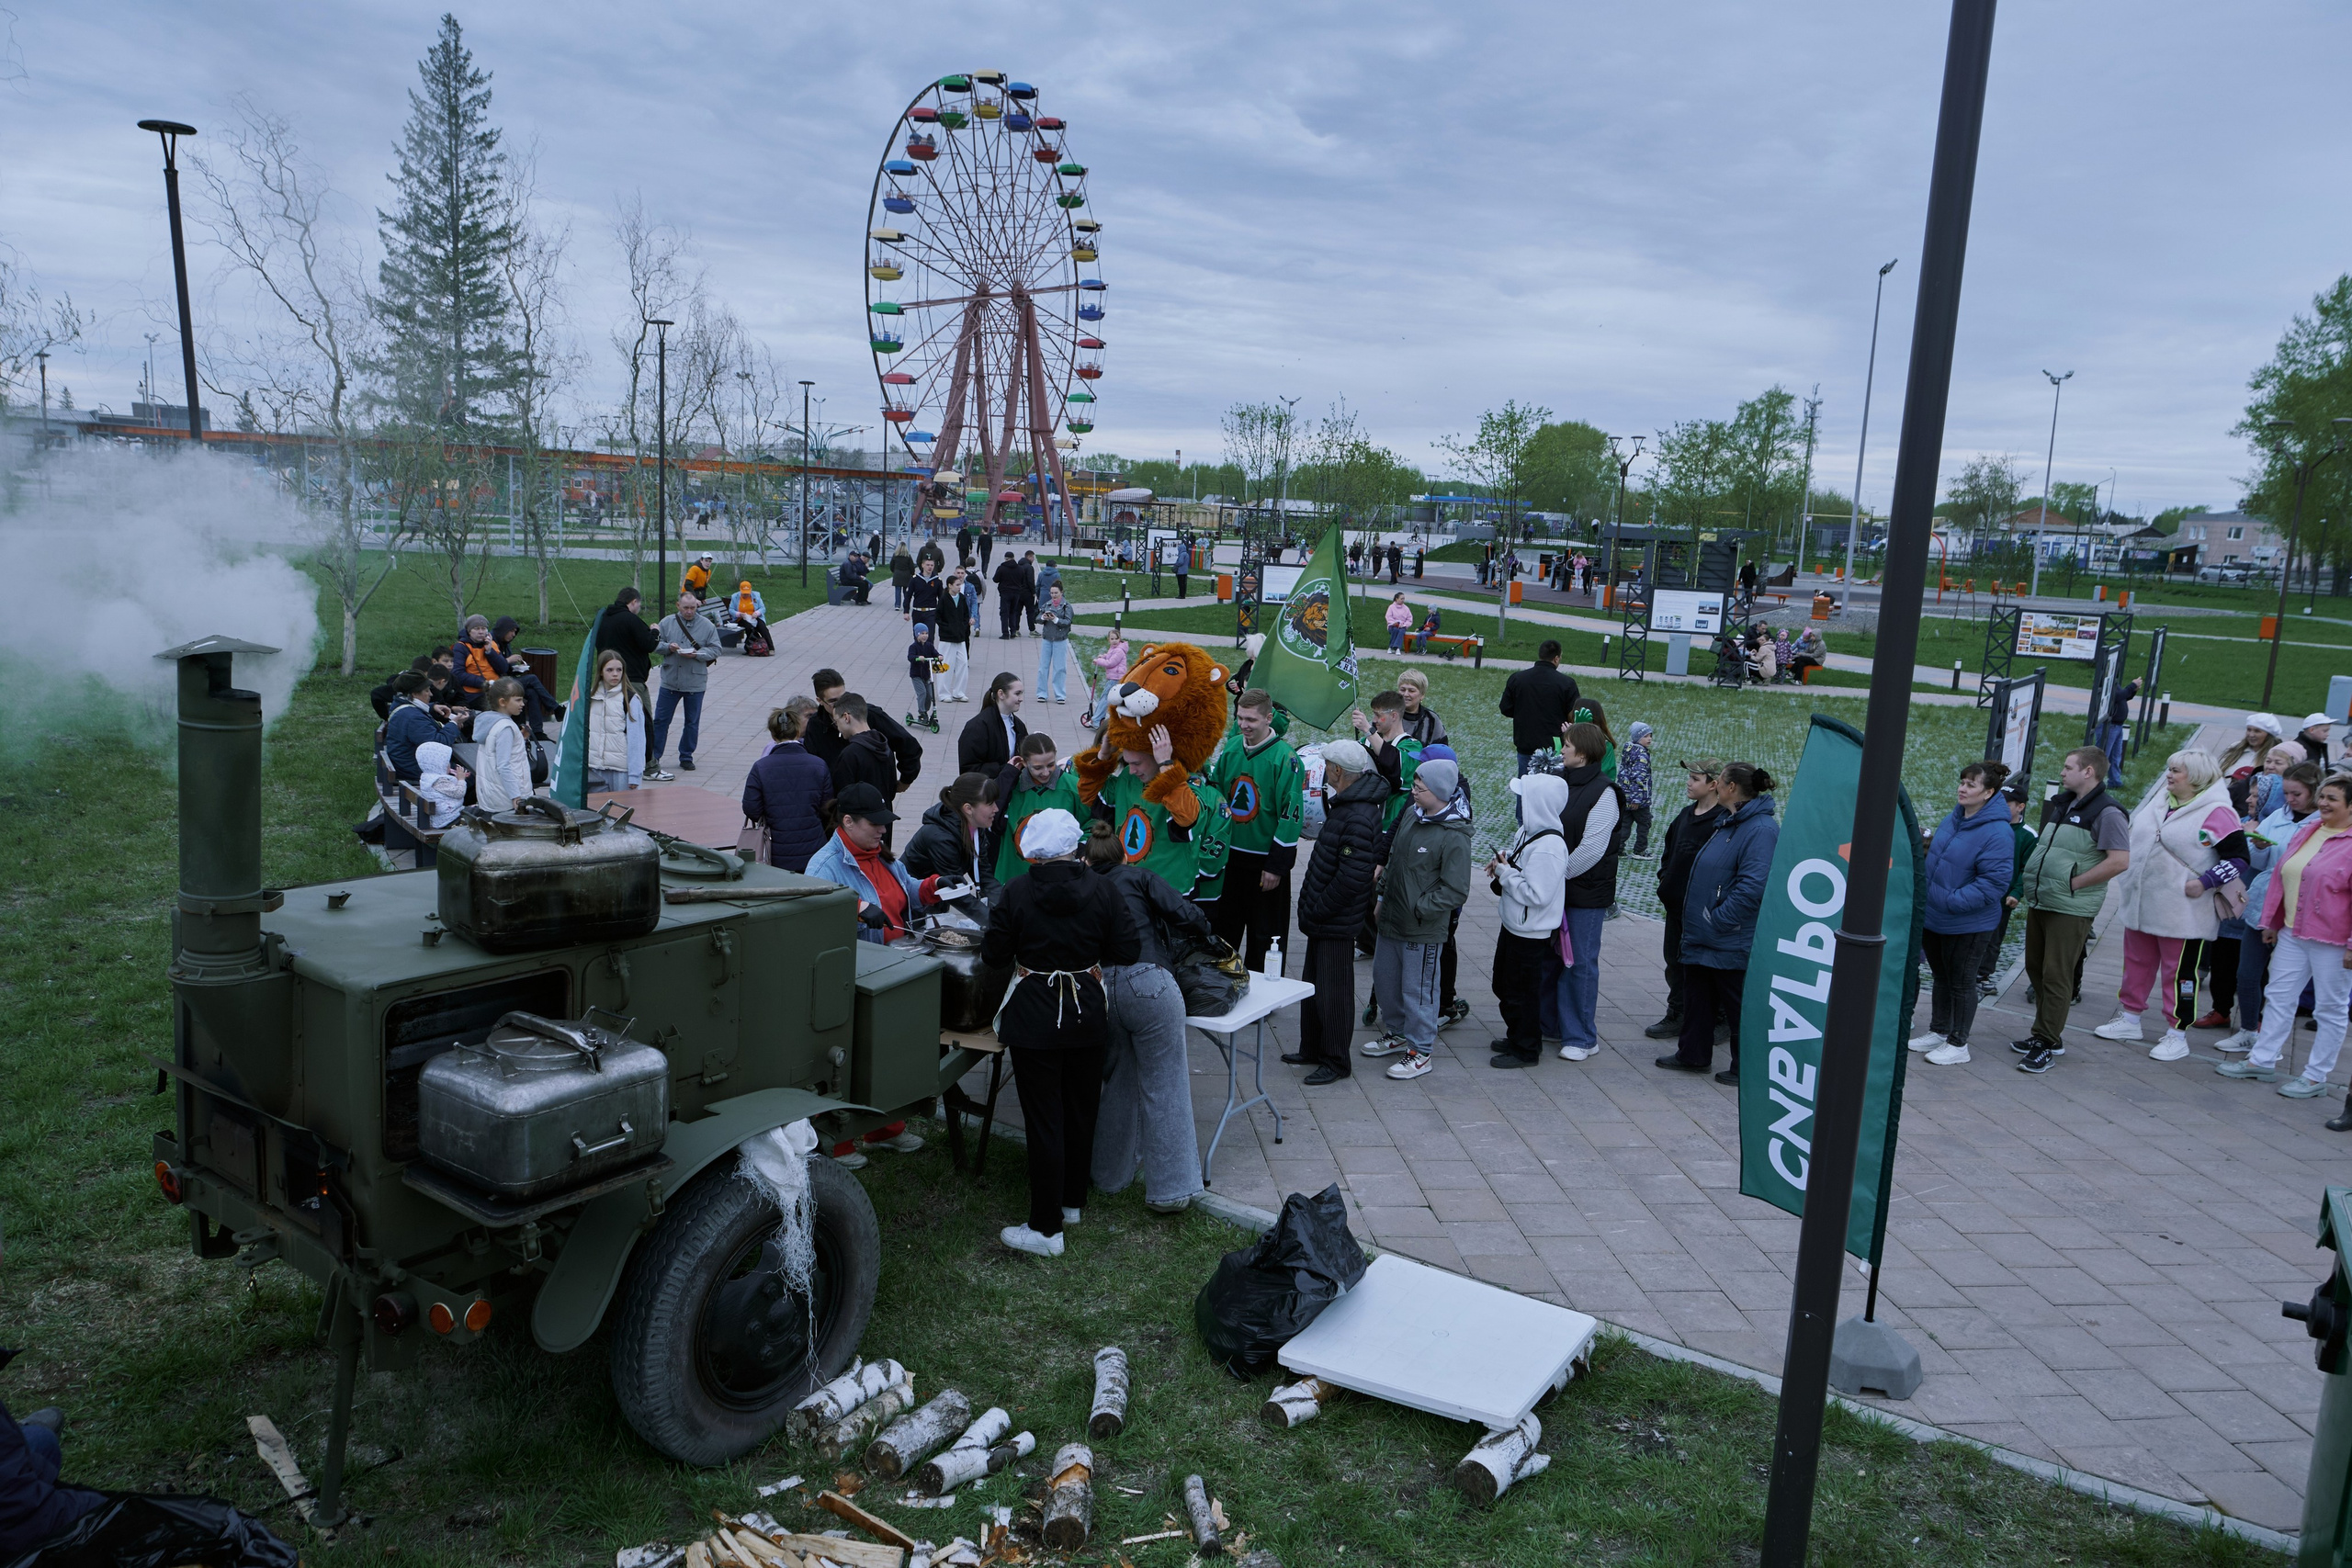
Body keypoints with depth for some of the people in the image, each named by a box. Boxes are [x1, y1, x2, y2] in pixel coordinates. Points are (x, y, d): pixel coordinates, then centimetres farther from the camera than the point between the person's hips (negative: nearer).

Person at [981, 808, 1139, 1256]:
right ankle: (1071, 1201, 34)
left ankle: (1046, 1228, 6)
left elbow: (993, 955, -5)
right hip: (1087, 1012, 3)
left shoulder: (1018, 894, -12)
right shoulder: (1101, 890, -6)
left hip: (1035, 1016, -3)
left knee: (1044, 1120, 1)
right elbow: (1128, 952, -3)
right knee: (1081, 1111, 19)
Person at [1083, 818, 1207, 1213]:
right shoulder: (1137, 877, 14)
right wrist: (1200, 934, 24)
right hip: (1147, 983, -4)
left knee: (1118, 1084, 22)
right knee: (1163, 1088, 3)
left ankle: (1110, 1174, 33)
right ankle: (1170, 1189, 5)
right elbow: (1189, 917, 3)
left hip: (1096, 989, 4)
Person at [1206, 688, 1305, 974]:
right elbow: (1214, 793, 14)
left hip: (1265, 861, -5)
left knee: (1264, 935, 6)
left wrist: (1276, 866, -15)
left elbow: (1291, 814, -15)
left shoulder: (1284, 757, -14)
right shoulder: (1230, 748, 3)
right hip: (1228, 855, 5)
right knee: (1223, 927, 16)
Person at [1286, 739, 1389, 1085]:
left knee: (1333, 991, 3)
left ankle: (1336, 1062, 16)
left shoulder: (1358, 819, -26)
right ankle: (1312, 1049, 35)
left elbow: (1351, 878, -27)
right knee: (1313, 984, 21)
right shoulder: (1345, 803, 7)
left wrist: (1318, 910, -18)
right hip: (1323, 917, 10)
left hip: (1336, 923, -10)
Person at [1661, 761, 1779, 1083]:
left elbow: (1753, 887, -29)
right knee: (1697, 997, 19)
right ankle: (1693, 1054, 31)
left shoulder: (1760, 830, -22)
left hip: (1731, 943, -10)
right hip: (1702, 936, 10)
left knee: (1737, 1005, 4)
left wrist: (1719, 919, -23)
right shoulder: (1727, 821, 12)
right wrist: (1698, 918, 17)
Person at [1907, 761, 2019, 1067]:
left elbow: (1994, 882, -24)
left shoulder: (1997, 833, -20)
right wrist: (1924, 895, 12)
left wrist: (1952, 901, -27)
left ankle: (1957, 1044, 20)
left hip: (1968, 925, -7)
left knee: (1961, 983, 6)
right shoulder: (1952, 819, 4)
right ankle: (1938, 1032, 34)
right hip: (1932, 918, 7)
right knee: (1941, 977, 20)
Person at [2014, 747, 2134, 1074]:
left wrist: (2072, 884, -18)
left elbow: (2119, 861, -21)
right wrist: (2035, 886, 10)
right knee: (2036, 970, 15)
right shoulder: (2062, 804, 14)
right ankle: (2047, 1034, 27)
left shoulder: (2106, 812, -13)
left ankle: (2046, 1043, 2)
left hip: (2070, 909, -9)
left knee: (2056, 976, -5)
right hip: (2039, 903, 9)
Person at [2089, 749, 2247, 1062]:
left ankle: (2177, 1035, 9)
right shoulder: (2159, 801, 10)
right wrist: (2129, 881, 17)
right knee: (2137, 963, 16)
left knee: (2179, 972, 0)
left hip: (2183, 913, -8)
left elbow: (2238, 859, -14)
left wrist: (2204, 883, -21)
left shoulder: (2216, 813, -13)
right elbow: (2137, 837, 23)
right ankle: (2129, 1019, 29)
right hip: (2141, 905, 8)